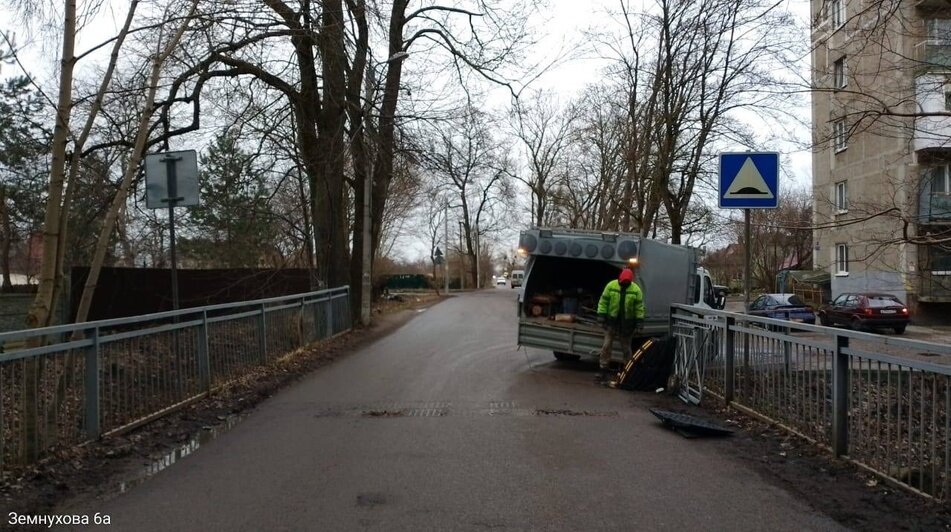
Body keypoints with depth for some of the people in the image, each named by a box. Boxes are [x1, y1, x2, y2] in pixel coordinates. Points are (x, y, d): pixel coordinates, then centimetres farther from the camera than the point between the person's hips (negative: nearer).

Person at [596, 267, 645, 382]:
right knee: (606, 346, -2)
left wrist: (638, 322, -4)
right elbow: (603, 302, -3)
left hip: (626, 324, 0)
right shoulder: (611, 286, -6)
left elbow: (639, 307, 0)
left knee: (627, 348, 11)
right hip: (611, 322, 0)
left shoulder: (636, 290, -4)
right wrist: (602, 316, -7)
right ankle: (604, 371, 5)